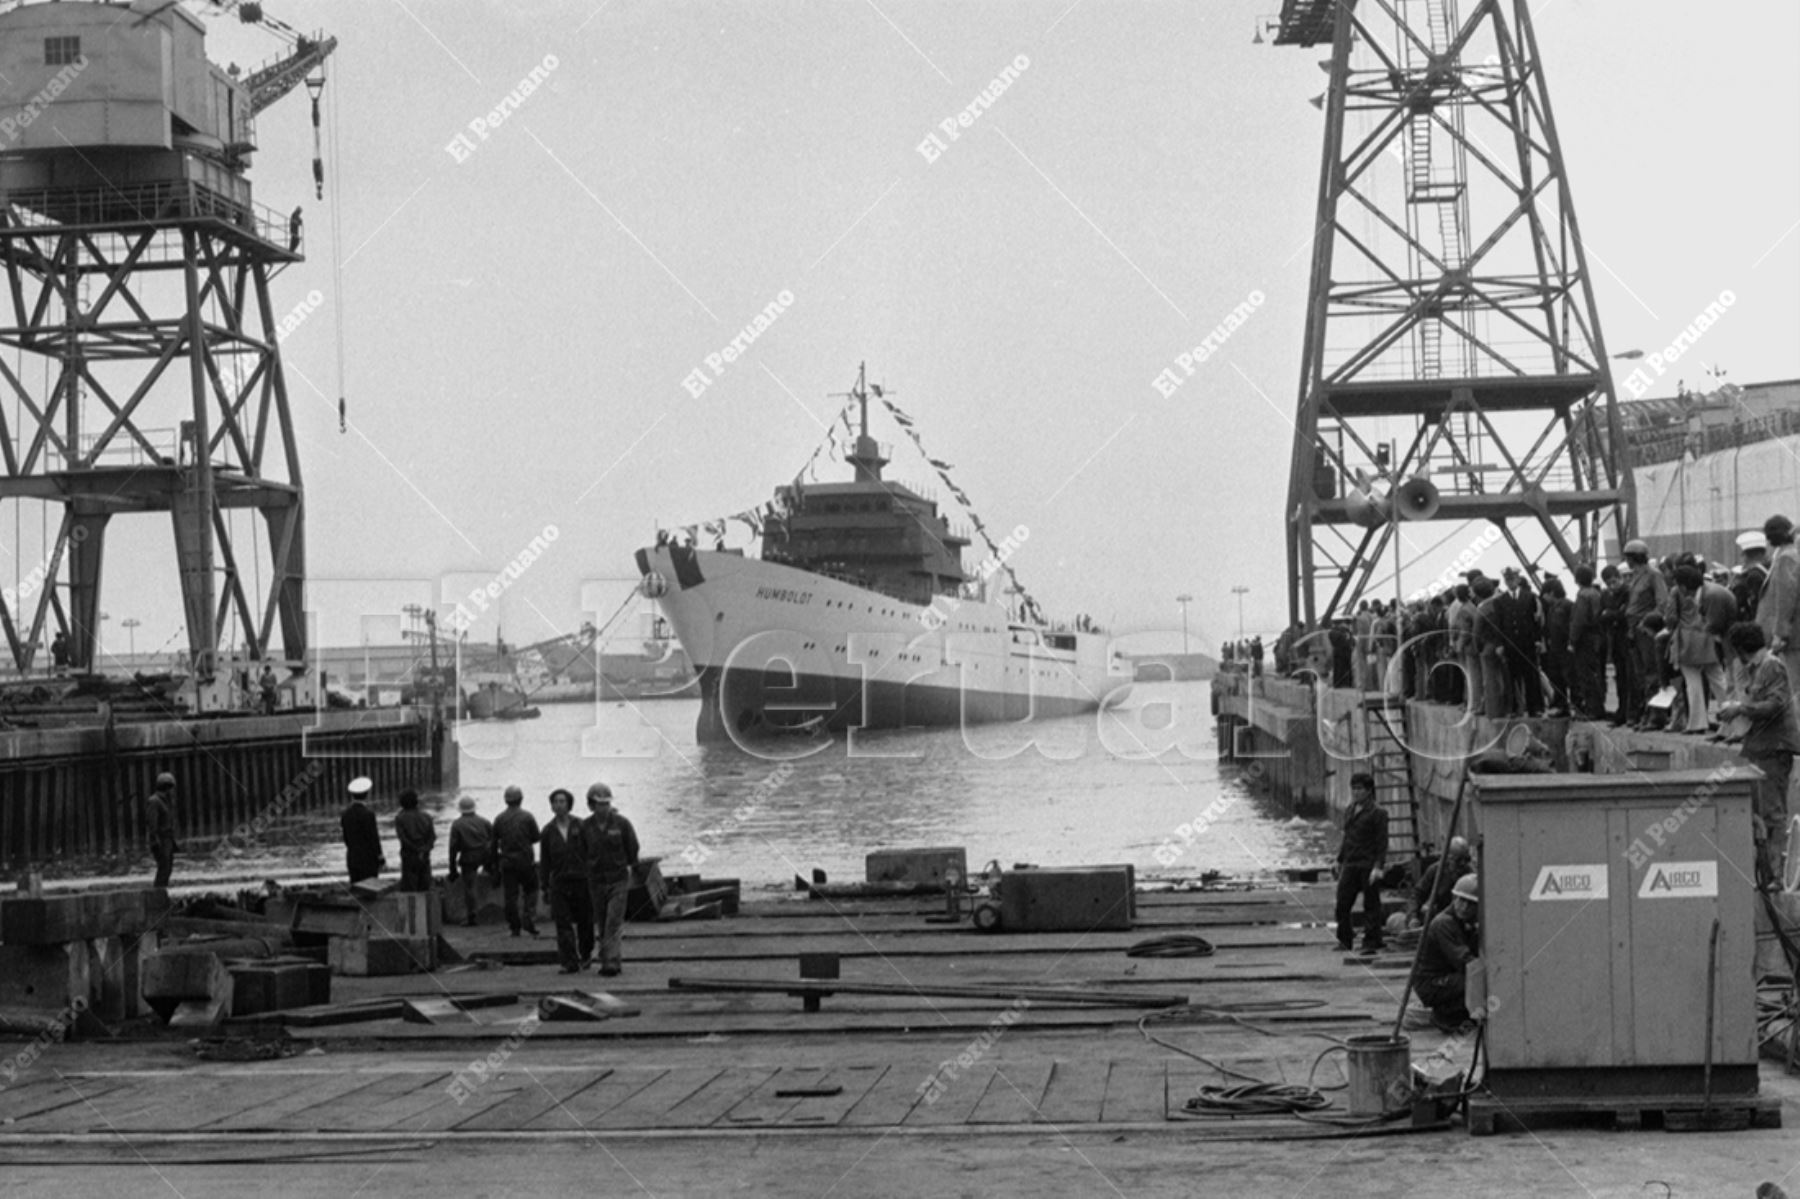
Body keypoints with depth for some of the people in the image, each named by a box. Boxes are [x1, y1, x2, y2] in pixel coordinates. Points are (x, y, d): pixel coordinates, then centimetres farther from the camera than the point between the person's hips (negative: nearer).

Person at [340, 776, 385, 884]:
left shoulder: (346, 813, 3)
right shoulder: (368, 813, -17)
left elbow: (346, 838, 10)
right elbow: (373, 838, -16)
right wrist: (380, 858, -7)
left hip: (352, 858, 7)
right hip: (368, 859, -7)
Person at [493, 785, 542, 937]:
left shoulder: (499, 819, 2)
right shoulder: (527, 817, -5)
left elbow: (494, 843, 4)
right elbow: (536, 837, 0)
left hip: (507, 861, 2)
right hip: (525, 860, -2)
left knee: (510, 894, 5)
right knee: (531, 890, 10)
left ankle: (514, 927, 4)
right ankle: (529, 920, -6)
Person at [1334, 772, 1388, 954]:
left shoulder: (1377, 813, -7)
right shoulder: (1350, 811, 15)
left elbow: (1382, 842, -10)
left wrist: (1377, 866, -17)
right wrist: (1340, 862, 21)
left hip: (1368, 866, -7)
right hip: (1350, 864, 7)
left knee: (1371, 905, -1)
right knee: (1342, 903, 4)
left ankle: (1371, 943, 5)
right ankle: (1345, 941, 17)